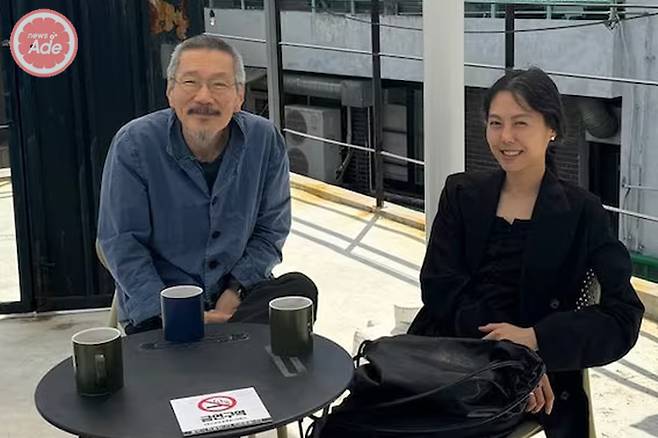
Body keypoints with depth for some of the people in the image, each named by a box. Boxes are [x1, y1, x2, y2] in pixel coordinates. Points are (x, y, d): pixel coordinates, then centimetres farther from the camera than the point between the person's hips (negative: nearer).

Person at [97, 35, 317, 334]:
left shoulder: (265, 141, -3)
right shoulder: (133, 144, -10)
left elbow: (270, 230, 5)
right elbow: (122, 243, -8)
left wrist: (237, 290, -10)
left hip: (237, 293, 4)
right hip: (154, 305, -3)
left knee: (300, 289, -25)